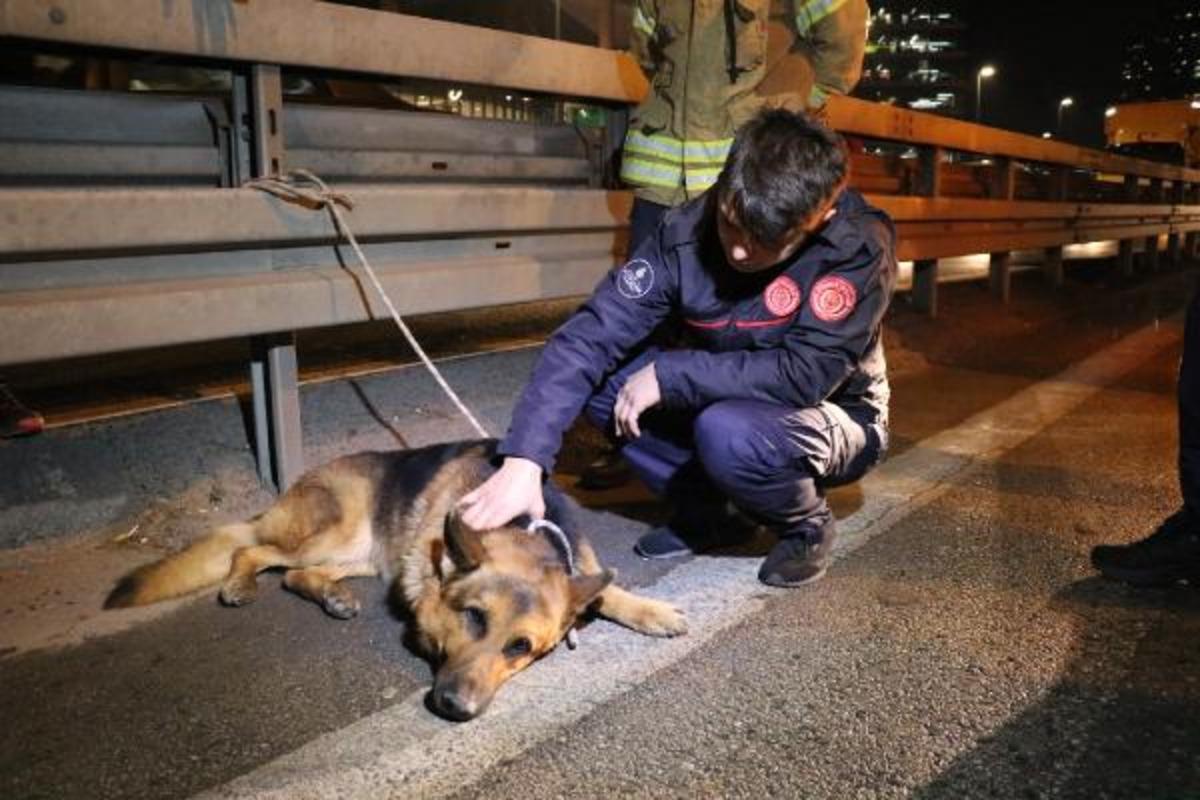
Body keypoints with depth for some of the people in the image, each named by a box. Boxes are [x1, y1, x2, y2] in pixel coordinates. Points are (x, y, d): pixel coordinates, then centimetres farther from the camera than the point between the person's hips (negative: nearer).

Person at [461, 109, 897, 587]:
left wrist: (668, 375, -30)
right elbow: (591, 336, -26)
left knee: (728, 432, -36)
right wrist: (523, 459, -37)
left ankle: (807, 527, -3)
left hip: (835, 416, -4)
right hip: (723, 400, 4)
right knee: (604, 375, -16)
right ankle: (705, 509, 2)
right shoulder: (688, 229, -20)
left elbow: (804, 376, -33)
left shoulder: (860, 247, -28)